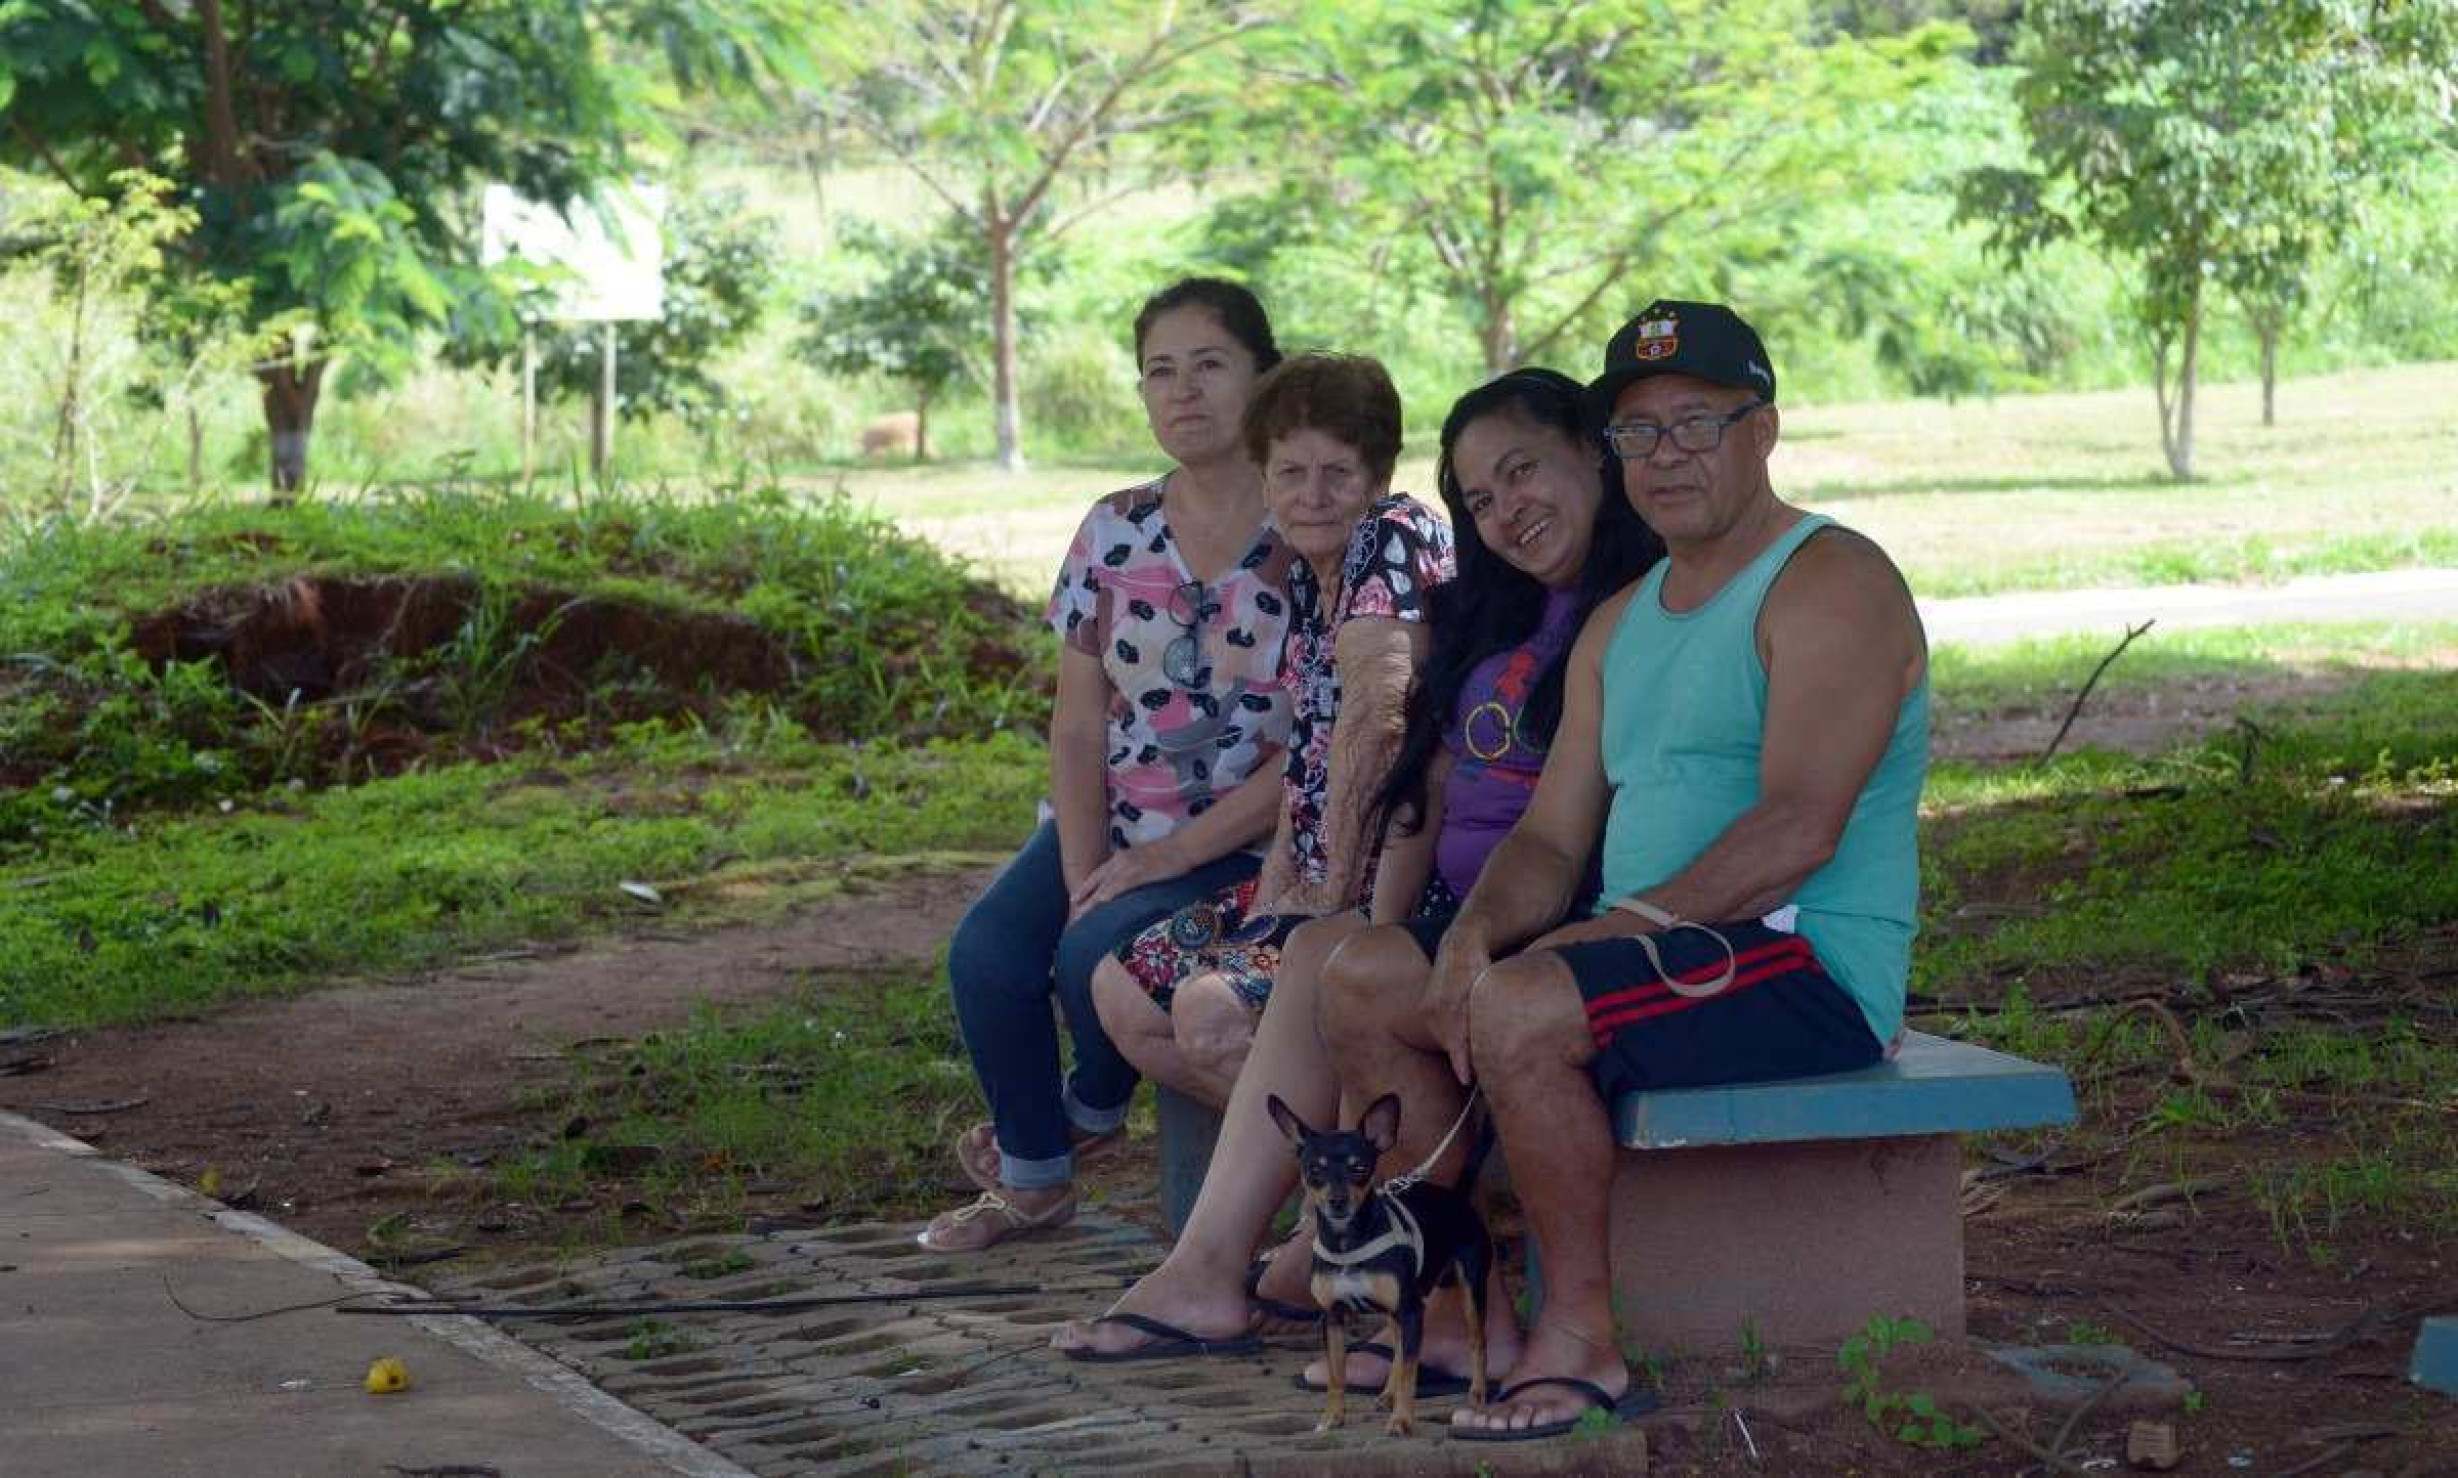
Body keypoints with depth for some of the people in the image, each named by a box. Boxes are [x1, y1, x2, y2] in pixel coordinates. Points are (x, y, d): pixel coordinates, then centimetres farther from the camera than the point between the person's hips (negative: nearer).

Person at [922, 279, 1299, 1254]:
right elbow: (1079, 726, 4)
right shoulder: (1115, 533, 6)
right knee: (986, 954, -20)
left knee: (1099, 952, -29)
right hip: (1110, 828, 5)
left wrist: (1168, 856, -18)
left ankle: (1092, 1112, 6)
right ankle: (1032, 1180, 4)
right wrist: (1082, 871, -12)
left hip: (1247, 844, -5)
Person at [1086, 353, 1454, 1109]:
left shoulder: (1395, 541, -14)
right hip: (1316, 880, 10)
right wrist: (1276, 881, 2)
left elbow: (1369, 721, -21)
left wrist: (1334, 891, -18)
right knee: (1122, 992, 6)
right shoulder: (1308, 574, 14)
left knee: (1211, 1009, -25)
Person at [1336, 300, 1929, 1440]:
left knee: (1520, 1010, -32)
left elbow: (1798, 831, -20)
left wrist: (1621, 926, -21)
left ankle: (1583, 1334, -19)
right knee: (1363, 1008, 1)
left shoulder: (1830, 585, -8)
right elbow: (1552, 836, 15)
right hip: (1648, 962, 9)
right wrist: (1477, 930, -7)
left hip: (1806, 966, -9)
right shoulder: (1620, 626, 20)